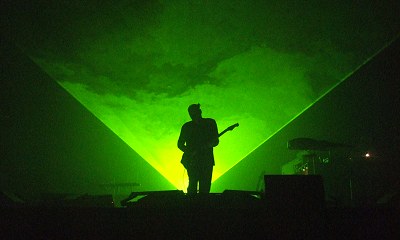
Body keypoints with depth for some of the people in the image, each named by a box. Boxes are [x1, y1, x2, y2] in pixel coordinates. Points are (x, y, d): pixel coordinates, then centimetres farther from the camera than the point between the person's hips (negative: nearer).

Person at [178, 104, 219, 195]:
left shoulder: (211, 123, 9)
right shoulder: (187, 127, 9)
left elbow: (216, 141, 7)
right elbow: (180, 144, 10)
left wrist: (209, 144, -16)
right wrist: (189, 152, -8)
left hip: (207, 160, 1)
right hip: (192, 160, -1)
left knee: (205, 187, -2)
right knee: (193, 184, -11)